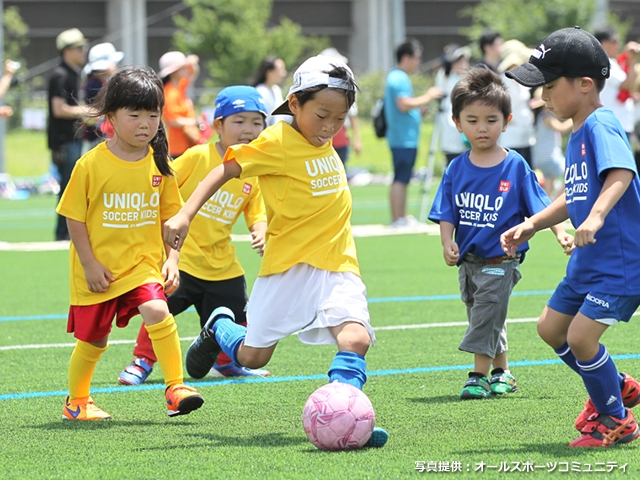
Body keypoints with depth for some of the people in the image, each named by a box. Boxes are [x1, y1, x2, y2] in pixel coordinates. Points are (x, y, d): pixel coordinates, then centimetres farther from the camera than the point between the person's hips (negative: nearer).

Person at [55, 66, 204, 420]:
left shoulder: (159, 164, -1)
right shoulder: (91, 164, -11)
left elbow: (169, 216, 7)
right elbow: (74, 217, -6)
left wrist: (172, 258, -2)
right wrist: (89, 264, -10)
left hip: (144, 262, 2)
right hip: (99, 268, -2)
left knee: (157, 312, -25)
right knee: (92, 340, 10)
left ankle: (176, 388, -16)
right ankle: (77, 401, 34)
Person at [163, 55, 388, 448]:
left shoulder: (324, 143, 10)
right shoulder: (278, 142, -12)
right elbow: (225, 170, -17)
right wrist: (185, 215, -26)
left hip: (337, 267, 5)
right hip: (288, 266, -4)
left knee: (356, 338, -21)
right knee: (253, 357, 7)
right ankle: (220, 327, 40)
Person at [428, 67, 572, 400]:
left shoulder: (515, 166, -7)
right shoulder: (457, 169, 1)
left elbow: (540, 207, -4)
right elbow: (446, 214, 2)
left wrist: (561, 234, -16)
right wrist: (448, 244, -15)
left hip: (500, 261, -4)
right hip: (468, 260, 5)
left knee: (487, 313, -8)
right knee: (486, 320, 15)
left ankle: (480, 376, -2)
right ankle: (502, 373, 28)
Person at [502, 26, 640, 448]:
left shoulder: (601, 125, -17)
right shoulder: (578, 133, 13)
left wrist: (595, 217, -48)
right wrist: (532, 225, 15)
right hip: (589, 261, 11)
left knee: (581, 335, -14)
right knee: (551, 327, 16)